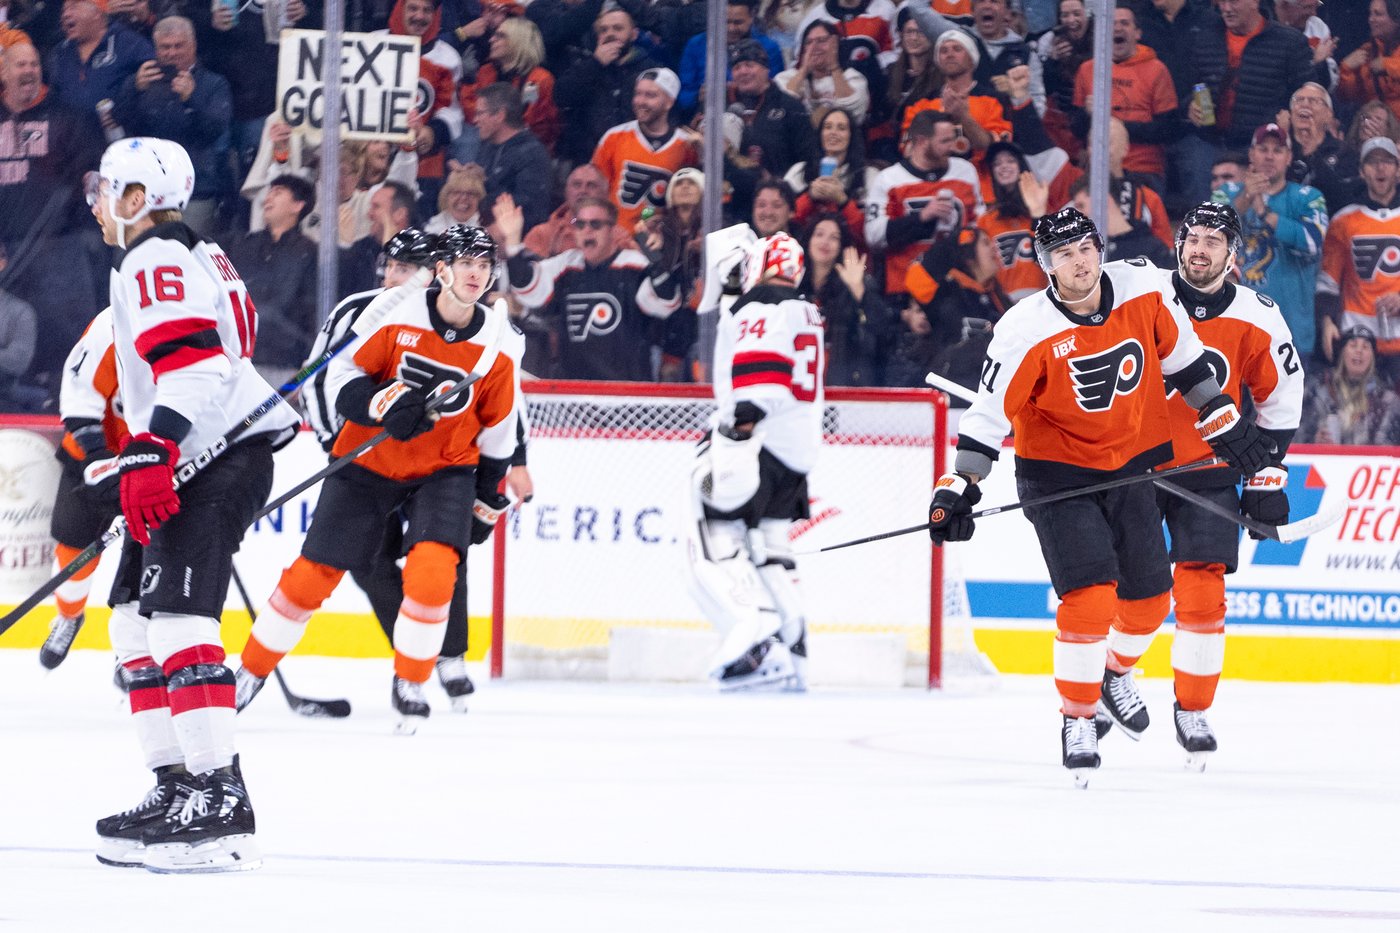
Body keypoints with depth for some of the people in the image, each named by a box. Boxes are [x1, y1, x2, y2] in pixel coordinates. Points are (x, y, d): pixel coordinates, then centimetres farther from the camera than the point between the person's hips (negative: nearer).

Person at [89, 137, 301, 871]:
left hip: (218, 460, -11)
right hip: (195, 467, 11)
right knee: (136, 624, 13)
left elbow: (190, 363, -24)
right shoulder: (193, 258, 24)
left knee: (178, 619, -19)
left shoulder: (157, 262, -10)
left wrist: (150, 451, -32)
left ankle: (219, 804, -26)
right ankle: (176, 790, 13)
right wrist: (145, 462, 34)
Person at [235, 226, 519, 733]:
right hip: (369, 460, -1)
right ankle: (251, 671, 19)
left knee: (432, 571, -22)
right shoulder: (395, 316, -14)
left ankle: (410, 685, -2)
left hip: (445, 468, 1)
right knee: (313, 574, 1)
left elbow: (498, 429, 6)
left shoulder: (495, 345, -7)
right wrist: (382, 402, -29)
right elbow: (341, 375, -11)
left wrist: (488, 501, 11)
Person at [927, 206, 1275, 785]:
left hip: (1131, 464, 5)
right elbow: (989, 411, -19)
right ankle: (1077, 718, -2)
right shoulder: (1027, 330, -23)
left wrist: (1222, 421, 8)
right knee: (1090, 597, -18)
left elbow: (1181, 354, 5)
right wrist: (958, 489, -25)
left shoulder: (1142, 289, -11)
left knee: (1148, 600, 11)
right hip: (1056, 471, -5)